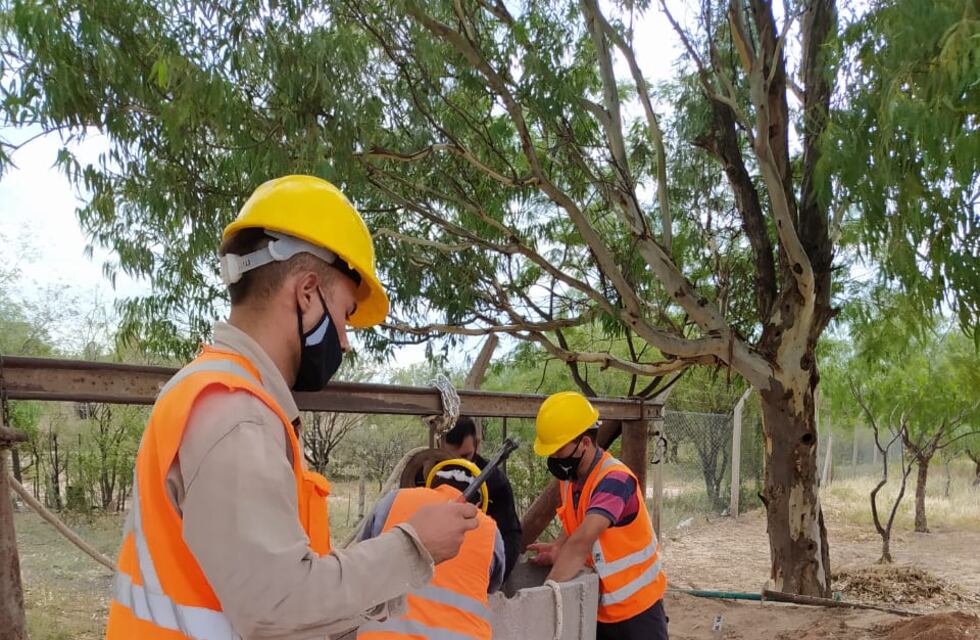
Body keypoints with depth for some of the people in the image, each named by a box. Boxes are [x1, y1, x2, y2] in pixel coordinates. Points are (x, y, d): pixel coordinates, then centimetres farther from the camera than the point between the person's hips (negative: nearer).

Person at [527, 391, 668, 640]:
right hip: (597, 606, 7)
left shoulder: (614, 480, -27)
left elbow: (582, 542, -35)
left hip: (635, 607, -7)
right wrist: (559, 549, -7)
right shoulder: (571, 477, -2)